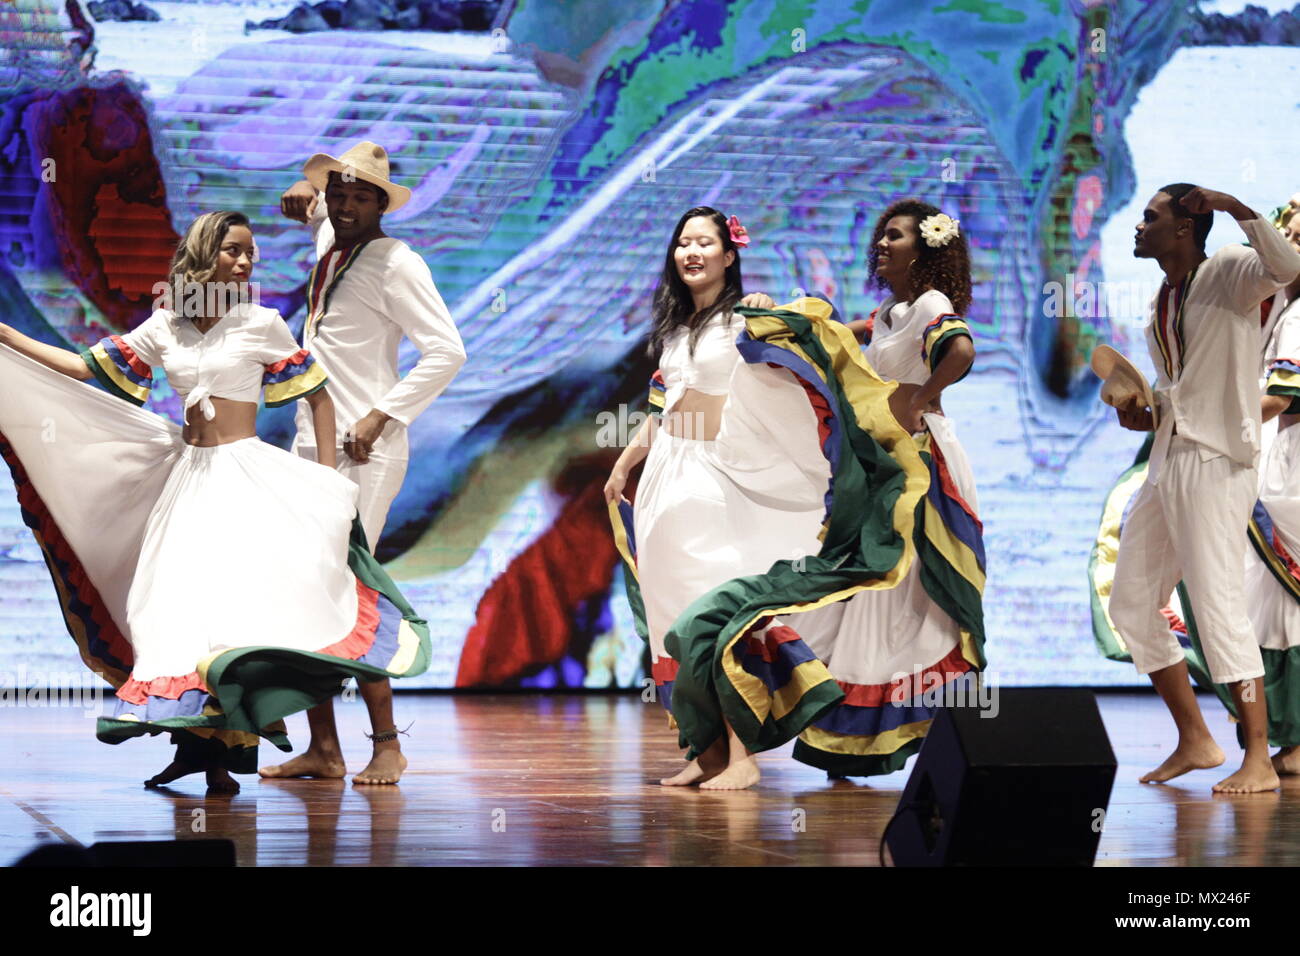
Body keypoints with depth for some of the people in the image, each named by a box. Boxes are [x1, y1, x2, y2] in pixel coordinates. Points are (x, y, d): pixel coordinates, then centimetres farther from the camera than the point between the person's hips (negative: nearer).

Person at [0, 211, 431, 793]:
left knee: (234, 589, -18)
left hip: (245, 474, -5)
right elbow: (83, 368, 12)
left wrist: (328, 480, -3)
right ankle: (199, 745, 5)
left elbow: (318, 397, 3)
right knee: (181, 597, -1)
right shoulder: (165, 328, 8)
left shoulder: (260, 324, -2)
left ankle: (223, 751, -17)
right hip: (187, 475, 5)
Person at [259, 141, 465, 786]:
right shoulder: (328, 241, 13)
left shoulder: (395, 264, -9)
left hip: (364, 449, -8)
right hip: (312, 442, 8)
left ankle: (386, 744, -9)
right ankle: (323, 747, 6)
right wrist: (304, 194, 13)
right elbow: (320, 208, 38)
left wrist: (381, 416, -17)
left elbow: (446, 352, -14)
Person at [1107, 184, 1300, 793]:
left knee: (1218, 604, -14)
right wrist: (1145, 417, 9)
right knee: (1131, 603, 10)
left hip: (1216, 462, -9)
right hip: (1167, 461, 9)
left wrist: (1236, 207, -34)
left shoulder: (1228, 274, -6)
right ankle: (1194, 741, 17)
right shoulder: (1160, 305, 18)